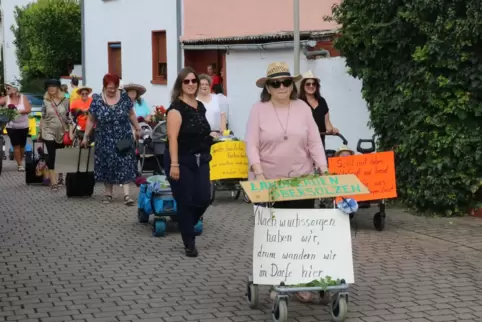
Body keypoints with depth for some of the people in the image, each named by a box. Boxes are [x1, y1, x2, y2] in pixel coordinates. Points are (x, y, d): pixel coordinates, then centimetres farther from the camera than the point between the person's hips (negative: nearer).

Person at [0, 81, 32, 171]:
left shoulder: (23, 98, -8)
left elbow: (28, 109, -17)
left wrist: (18, 111, -27)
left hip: (23, 126, 1)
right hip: (11, 127, -1)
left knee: (22, 145, 12)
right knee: (16, 146, -6)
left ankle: (21, 161, 33)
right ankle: (19, 164, 1)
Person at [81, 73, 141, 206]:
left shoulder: (124, 96, -2)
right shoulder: (97, 100, -5)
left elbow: (131, 114, 8)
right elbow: (91, 120, 1)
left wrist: (137, 129, 10)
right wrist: (86, 136, 2)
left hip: (123, 138, 0)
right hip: (105, 140, 0)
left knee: (125, 165, -5)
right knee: (107, 166, 7)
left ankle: (127, 195, -9)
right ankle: (108, 193, 21)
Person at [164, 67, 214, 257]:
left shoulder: (200, 106, 11)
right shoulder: (177, 107, -12)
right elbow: (173, 137, -20)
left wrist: (210, 136, 10)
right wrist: (174, 164, -26)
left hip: (201, 160, 7)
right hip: (182, 161, -7)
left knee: (203, 199, -2)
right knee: (185, 202, -1)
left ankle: (187, 226, 27)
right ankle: (189, 244, 9)